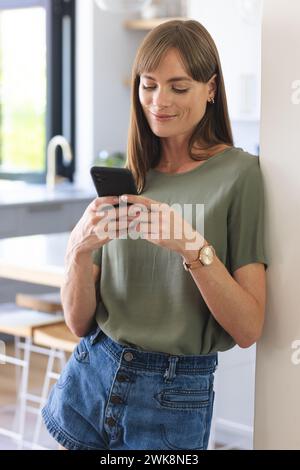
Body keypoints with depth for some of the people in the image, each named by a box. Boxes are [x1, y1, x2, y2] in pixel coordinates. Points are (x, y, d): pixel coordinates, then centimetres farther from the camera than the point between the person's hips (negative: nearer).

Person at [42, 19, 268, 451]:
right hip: (89, 376, 4)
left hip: (175, 397, -4)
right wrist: (80, 250, -17)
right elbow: (79, 322, 1)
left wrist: (192, 246, -26)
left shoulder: (239, 173, -9)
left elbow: (248, 330, -13)